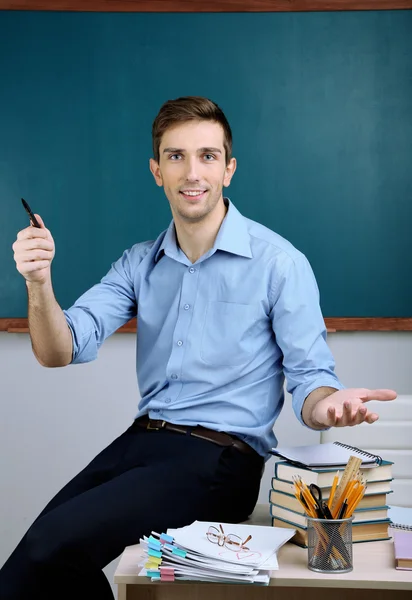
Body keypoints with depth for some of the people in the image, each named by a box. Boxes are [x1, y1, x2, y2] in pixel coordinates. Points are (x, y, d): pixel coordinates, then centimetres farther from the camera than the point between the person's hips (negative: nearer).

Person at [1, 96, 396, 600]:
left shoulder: (279, 262, -5)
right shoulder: (139, 264, 10)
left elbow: (309, 378, -5)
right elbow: (62, 351, 0)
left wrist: (328, 405, -29)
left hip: (220, 458, -5)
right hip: (140, 440, 5)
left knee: (53, 545, -21)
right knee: (45, 554, -18)